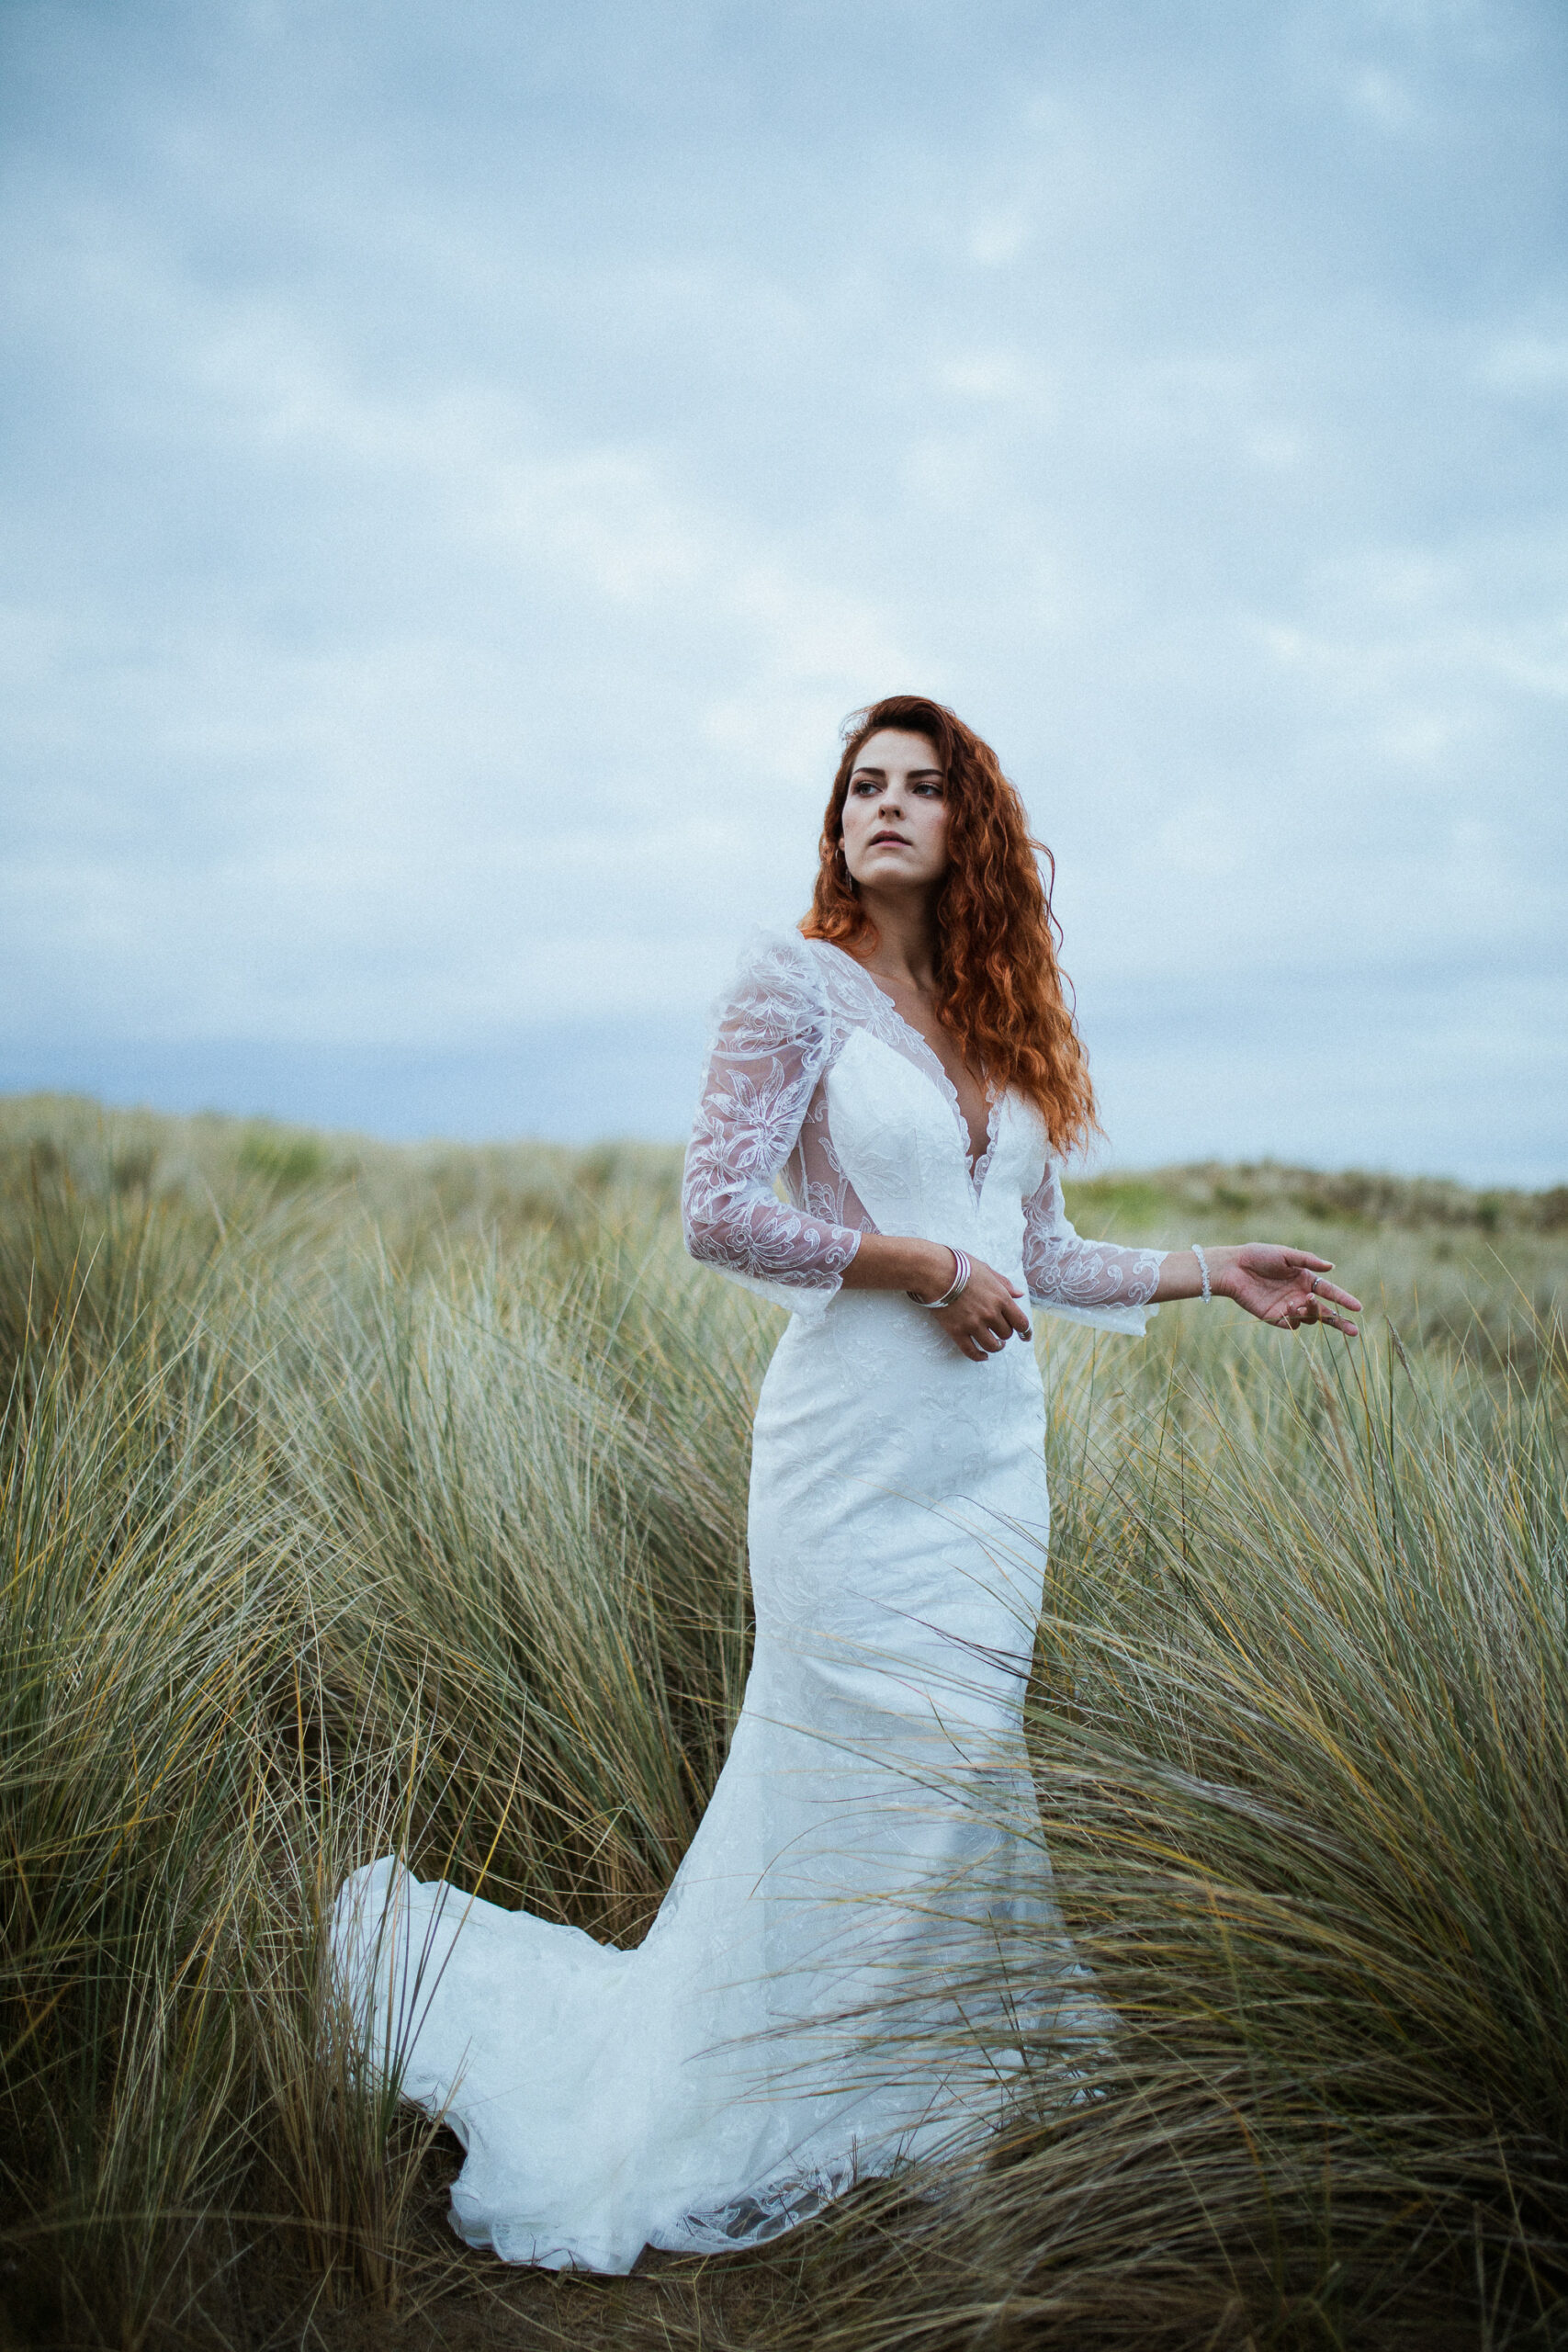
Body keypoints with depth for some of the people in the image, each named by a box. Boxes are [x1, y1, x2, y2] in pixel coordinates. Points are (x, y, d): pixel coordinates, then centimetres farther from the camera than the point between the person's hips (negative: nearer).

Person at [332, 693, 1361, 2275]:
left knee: (958, 1777, 12)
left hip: (997, 1451, 7)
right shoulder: (799, 982, -5)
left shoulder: (999, 1021, 14)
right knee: (864, 1795, -4)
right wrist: (928, 1266, -12)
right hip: (859, 1448, -6)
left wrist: (1213, 1272, 12)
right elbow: (718, 1212, -13)